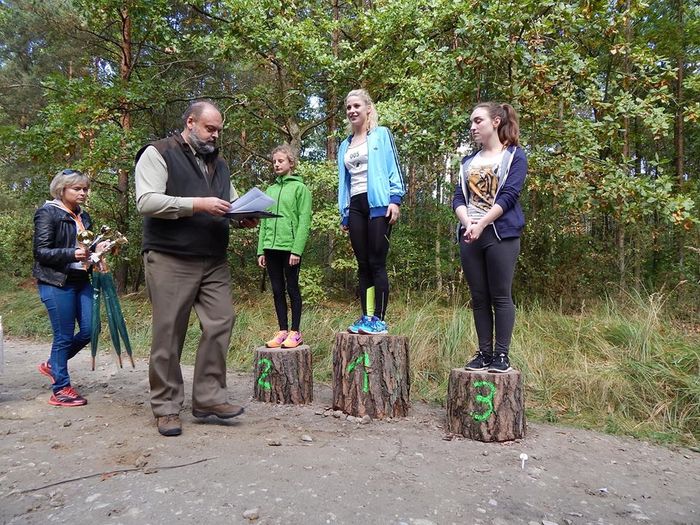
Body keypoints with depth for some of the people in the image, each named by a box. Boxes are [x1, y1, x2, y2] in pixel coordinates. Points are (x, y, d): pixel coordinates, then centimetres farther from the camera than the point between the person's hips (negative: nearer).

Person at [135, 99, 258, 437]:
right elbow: (146, 201, -11)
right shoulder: (158, 153, 1)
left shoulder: (218, 163, 21)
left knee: (220, 323, -2)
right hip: (170, 260, -6)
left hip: (214, 261, 6)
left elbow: (232, 202, 24)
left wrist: (245, 217, 0)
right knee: (169, 333, 0)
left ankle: (209, 397, 9)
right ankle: (166, 407, 12)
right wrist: (197, 204, -19)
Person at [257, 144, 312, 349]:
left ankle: (296, 332, 9)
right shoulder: (269, 190, 16)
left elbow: (304, 221, -8)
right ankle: (283, 331, 16)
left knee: (292, 289, 1)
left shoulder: (300, 188, 0)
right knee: (277, 290, 8)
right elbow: (264, 222, 16)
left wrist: (297, 250, -16)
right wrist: (261, 251, 10)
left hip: (290, 247, -5)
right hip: (271, 248, 6)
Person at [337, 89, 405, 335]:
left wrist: (395, 199, -13)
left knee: (377, 263, -8)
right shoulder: (345, 146, 22)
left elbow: (393, 168, 0)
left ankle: (379, 319, -6)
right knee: (363, 265, 4)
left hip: (378, 203, -5)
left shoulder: (382, 134, 7)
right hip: (355, 207, 5)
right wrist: (343, 214, 16)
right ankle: (366, 317, 7)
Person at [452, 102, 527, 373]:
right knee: (479, 298, 7)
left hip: (501, 234, -5)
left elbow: (508, 195, -9)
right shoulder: (468, 161, 18)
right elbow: (458, 197, 8)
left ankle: (501, 355, 6)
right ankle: (484, 353, 15)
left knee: (500, 297, -2)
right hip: (469, 236, 5)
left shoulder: (514, 155, 4)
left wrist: (482, 224, -18)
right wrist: (467, 222, -12)